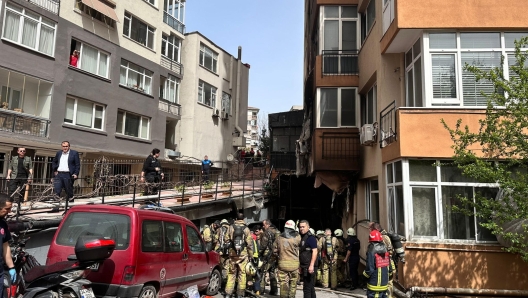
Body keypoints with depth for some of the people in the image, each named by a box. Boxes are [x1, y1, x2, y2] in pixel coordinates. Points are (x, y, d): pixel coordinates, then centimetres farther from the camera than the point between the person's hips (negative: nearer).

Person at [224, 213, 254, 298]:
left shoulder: (231, 227, 0)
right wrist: (250, 255, 3)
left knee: (231, 273, 10)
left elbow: (226, 240, 1)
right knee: (242, 273, 7)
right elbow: (249, 243, -4)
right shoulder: (246, 229, -4)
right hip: (243, 253, -2)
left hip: (232, 253, 2)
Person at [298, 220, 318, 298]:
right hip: (304, 267, 9)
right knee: (310, 288, 17)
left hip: (309, 267, -9)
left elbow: (315, 252, -19)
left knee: (307, 288, -6)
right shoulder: (301, 237, 14)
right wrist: (300, 265, 19)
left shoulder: (310, 238, -12)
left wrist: (311, 265, -25)